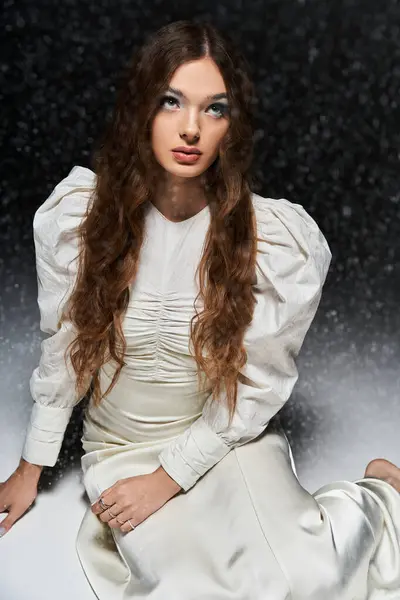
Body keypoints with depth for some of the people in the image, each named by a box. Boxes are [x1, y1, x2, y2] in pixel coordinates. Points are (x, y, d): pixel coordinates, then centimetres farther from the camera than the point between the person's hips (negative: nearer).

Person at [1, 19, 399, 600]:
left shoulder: (282, 240, -17)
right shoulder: (76, 214, -12)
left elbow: (259, 385, -8)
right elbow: (62, 349, 0)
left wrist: (169, 478, -9)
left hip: (231, 438, 0)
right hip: (121, 448, 1)